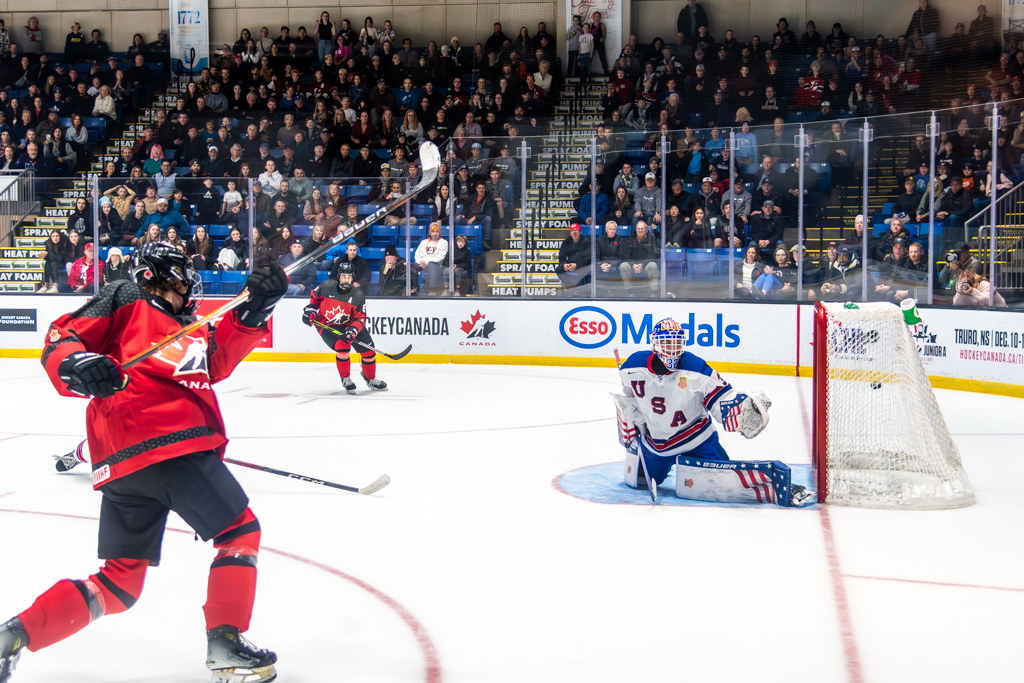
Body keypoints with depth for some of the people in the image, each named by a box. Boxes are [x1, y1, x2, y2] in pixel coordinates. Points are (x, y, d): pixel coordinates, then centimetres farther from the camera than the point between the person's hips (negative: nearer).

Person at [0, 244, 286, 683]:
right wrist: (76, 362, -21)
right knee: (240, 529, 4)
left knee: (120, 582, 13)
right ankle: (226, 643, -1)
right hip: (170, 444, -9)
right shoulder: (127, 299, 11)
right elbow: (62, 337, 1)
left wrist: (255, 307, 4)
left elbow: (219, 358, 14)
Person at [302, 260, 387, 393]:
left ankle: (371, 379, 26)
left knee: (368, 349, -1)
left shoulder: (358, 295, -14)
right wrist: (310, 309, -4)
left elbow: (360, 318, -14)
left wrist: (353, 330, -31)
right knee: (342, 346, -27)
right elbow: (315, 296, 7)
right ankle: (345, 379, -3)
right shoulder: (326, 286, -16)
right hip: (326, 324, -3)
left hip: (349, 324, 3)